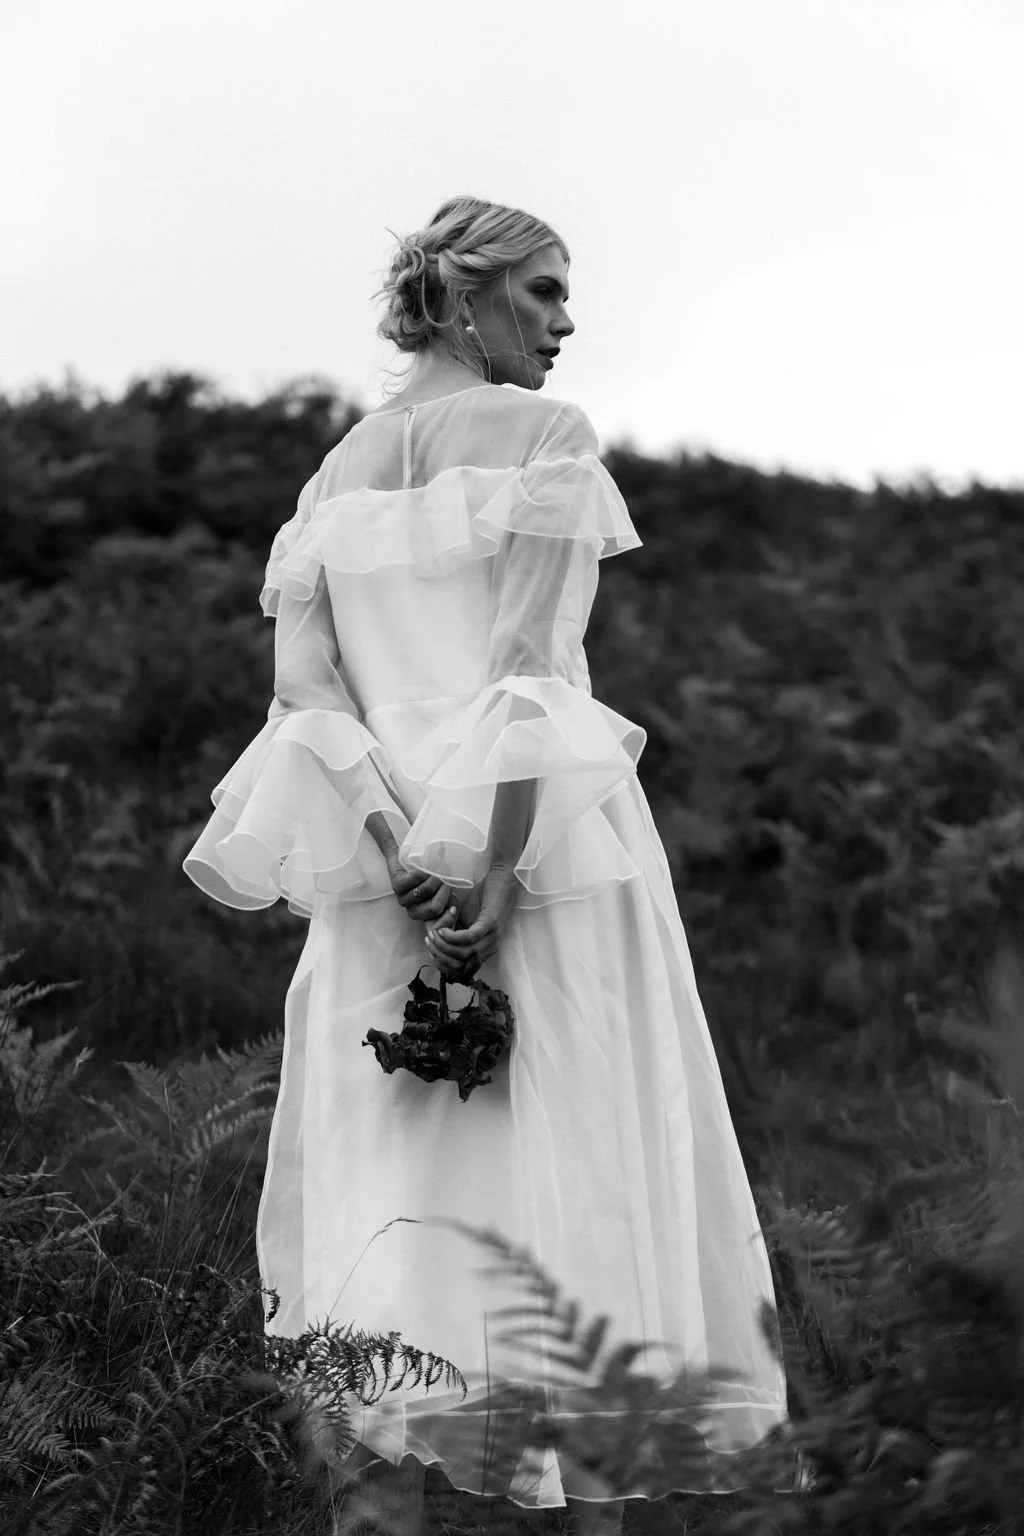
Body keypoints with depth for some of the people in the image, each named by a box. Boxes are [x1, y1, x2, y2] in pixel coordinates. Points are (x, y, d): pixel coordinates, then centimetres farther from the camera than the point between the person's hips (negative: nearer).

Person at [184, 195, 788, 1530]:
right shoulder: (543, 435, -3)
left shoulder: (336, 472, 15)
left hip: (390, 856, 6)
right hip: (542, 826, -5)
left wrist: (396, 856, -7)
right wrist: (497, 872, -18)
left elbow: (301, 682, 3)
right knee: (570, 1157, -2)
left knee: (403, 1164, 5)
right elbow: (527, 665, -14)